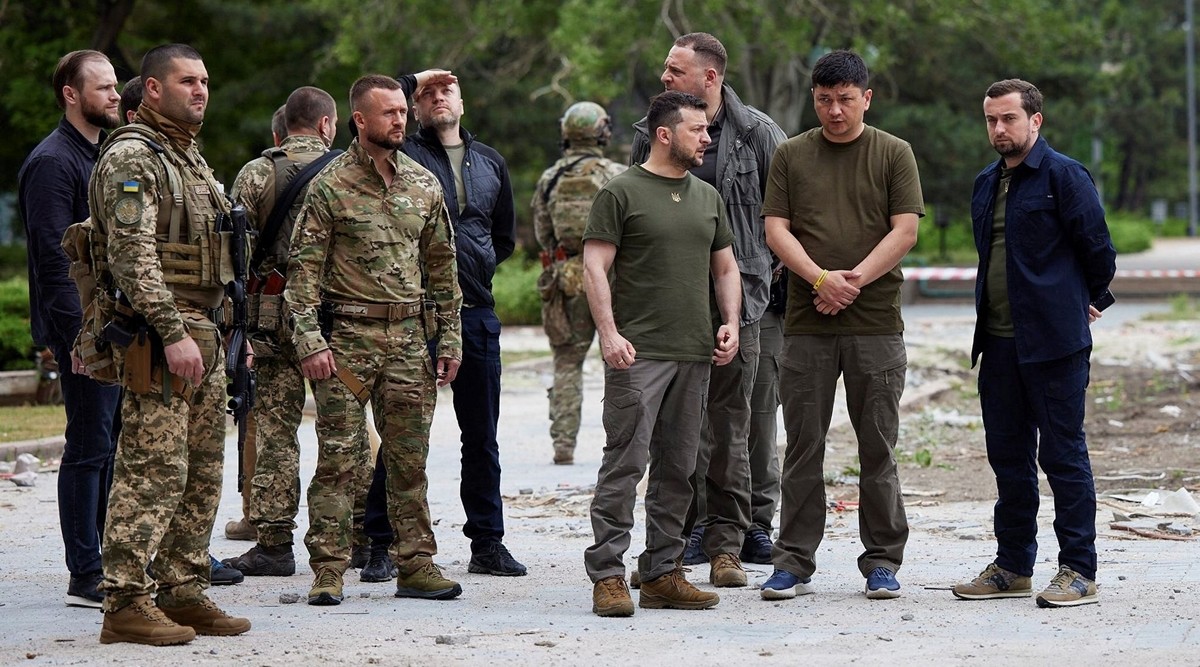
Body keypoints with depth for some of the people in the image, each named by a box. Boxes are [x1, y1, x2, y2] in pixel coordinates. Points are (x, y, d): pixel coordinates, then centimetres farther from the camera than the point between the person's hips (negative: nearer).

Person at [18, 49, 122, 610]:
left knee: (110, 446, 11)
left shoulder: (104, 157, 18)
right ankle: (86, 578, -3)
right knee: (89, 448, -6)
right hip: (86, 331, -9)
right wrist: (81, 334, -21)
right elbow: (54, 257, -17)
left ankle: (108, 564, 18)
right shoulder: (52, 163, -11)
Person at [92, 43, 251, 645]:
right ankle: (125, 603, -10)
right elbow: (133, 257, -19)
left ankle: (184, 593, 16)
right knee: (155, 470, -11)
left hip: (203, 335, 10)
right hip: (159, 338, -10)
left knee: (201, 472, 10)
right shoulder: (131, 158, -10)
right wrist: (173, 334, -25)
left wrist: (226, 332, 21)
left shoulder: (190, 159, 20)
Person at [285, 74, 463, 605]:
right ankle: (328, 571, 1)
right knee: (338, 457, -3)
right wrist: (309, 339, -14)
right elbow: (303, 268, -5)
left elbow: (441, 267, 16)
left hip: (409, 339, 4)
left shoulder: (424, 185, 11)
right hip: (347, 339, -4)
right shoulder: (330, 186, -3)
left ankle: (416, 565, 13)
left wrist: (450, 338, 12)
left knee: (410, 457, 7)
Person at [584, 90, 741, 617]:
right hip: (637, 354, -6)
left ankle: (661, 573, 14)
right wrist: (609, 332, -16)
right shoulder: (621, 193, -2)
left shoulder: (707, 197, 17)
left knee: (677, 469, 8)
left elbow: (725, 267, 24)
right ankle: (607, 575, -7)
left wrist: (731, 322, 9)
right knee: (625, 462, -9)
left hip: (694, 354, 7)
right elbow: (595, 266, -7)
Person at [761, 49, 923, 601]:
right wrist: (820, 278, -13)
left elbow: (905, 230, -2)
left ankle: (882, 561, 11)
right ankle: (793, 564, 8)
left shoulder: (893, 155, 5)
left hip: (876, 323, -1)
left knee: (877, 447, 3)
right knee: (803, 448, 3)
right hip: (806, 325, 1)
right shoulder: (791, 156, 9)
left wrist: (856, 279, -13)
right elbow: (776, 229, 2)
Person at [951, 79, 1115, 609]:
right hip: (1000, 341, 7)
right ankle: (1013, 566, 20)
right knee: (1008, 455, 12)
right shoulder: (987, 184, 15)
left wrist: (1078, 303, 10)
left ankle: (1078, 571, 0)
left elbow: (1099, 253, -5)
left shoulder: (1064, 176, -8)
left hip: (1054, 344, -7)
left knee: (1063, 454, -4)